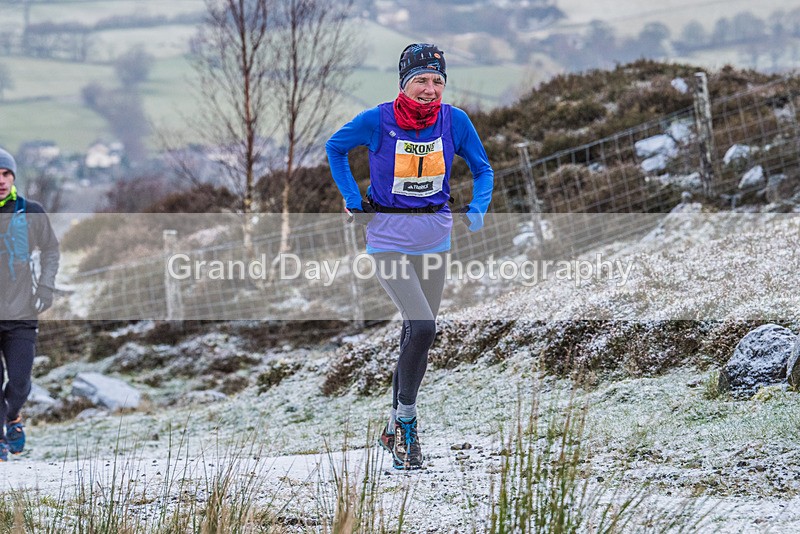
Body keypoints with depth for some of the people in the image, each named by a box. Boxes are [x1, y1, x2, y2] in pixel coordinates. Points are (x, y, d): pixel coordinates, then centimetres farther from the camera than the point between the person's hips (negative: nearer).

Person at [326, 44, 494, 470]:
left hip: (434, 238, 4)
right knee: (422, 327, -19)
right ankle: (407, 422, -2)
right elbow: (335, 148, 4)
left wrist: (477, 208, -9)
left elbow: (482, 169, 8)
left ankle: (396, 427, 27)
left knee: (417, 334, 11)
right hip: (388, 237, -4)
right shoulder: (377, 121, -14)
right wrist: (353, 200, -4)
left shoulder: (455, 121, -7)